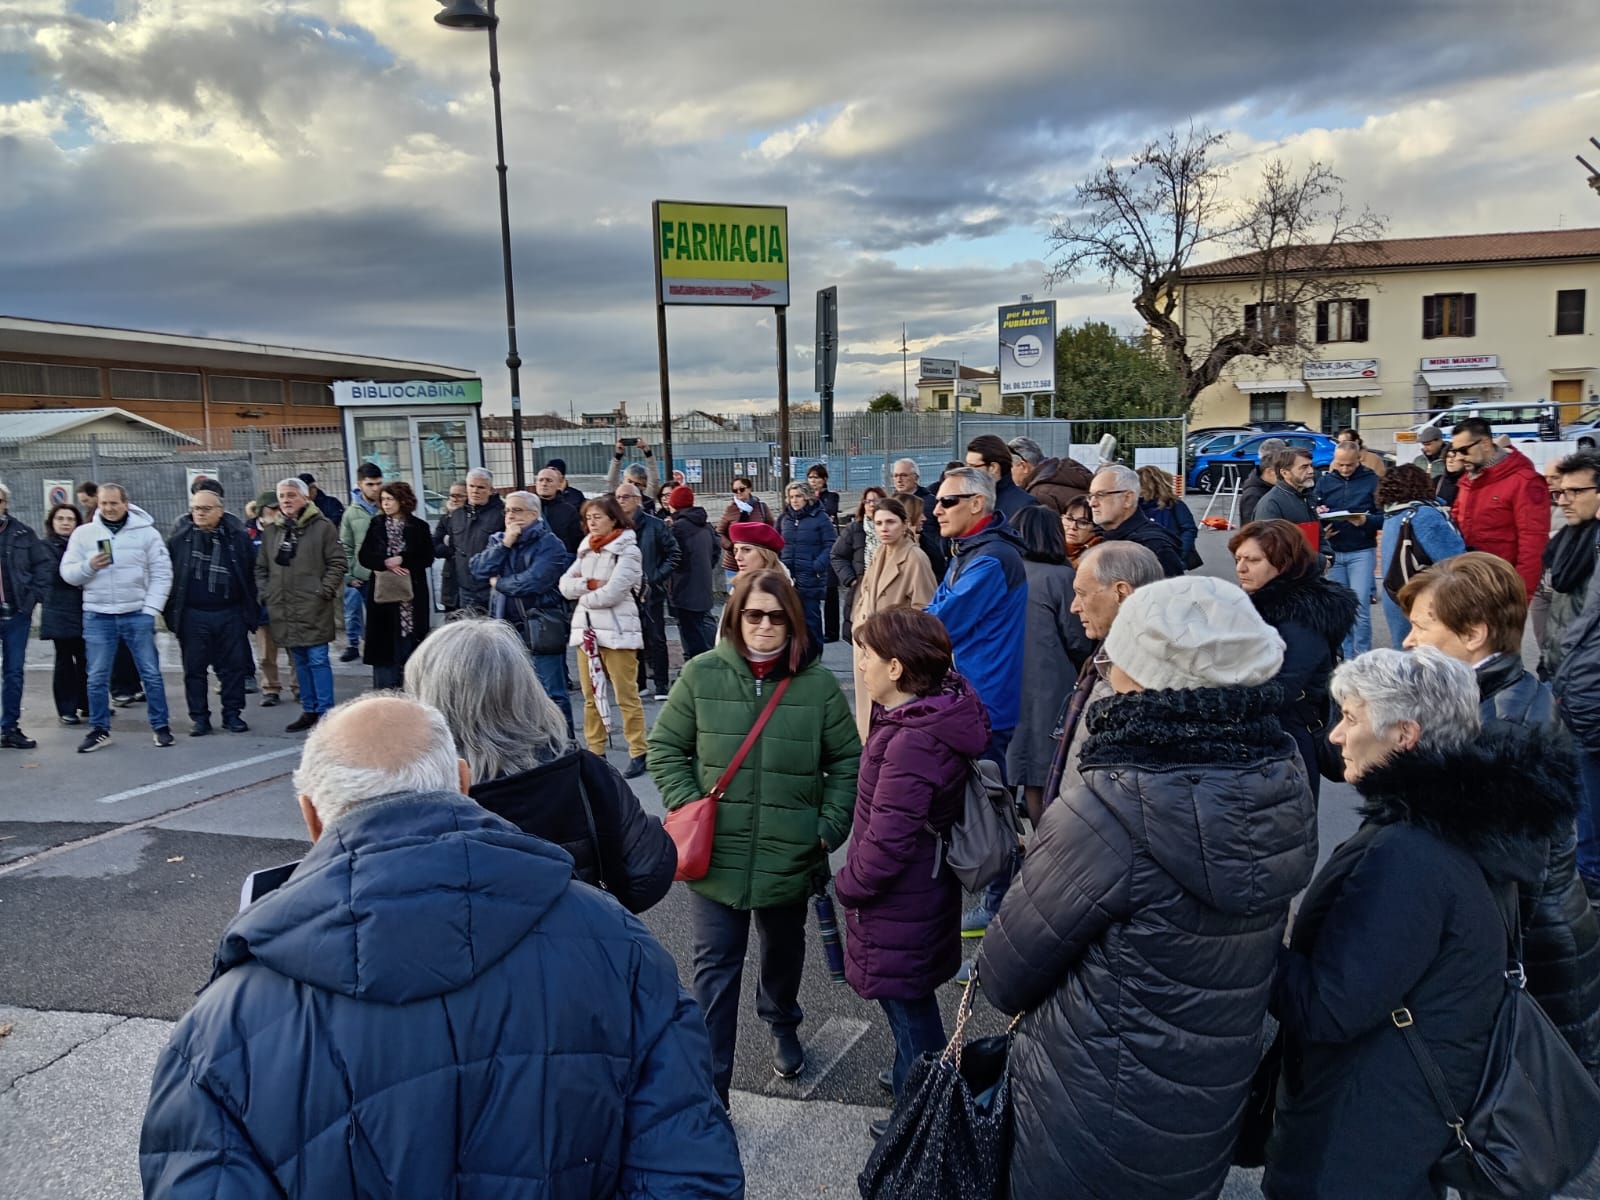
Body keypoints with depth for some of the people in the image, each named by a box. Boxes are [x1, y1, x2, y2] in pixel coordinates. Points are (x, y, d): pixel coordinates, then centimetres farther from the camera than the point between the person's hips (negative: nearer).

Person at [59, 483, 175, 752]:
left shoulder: (146, 532, -1)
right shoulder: (83, 533, 3)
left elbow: (162, 573, -2)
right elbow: (68, 573, 4)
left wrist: (151, 609, -8)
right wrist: (89, 566, -17)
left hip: (137, 615, -1)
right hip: (97, 616, 2)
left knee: (151, 673, 3)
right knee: (97, 677, 7)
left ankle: (160, 726, 13)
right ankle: (99, 729, 19)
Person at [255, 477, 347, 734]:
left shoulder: (322, 527, -3)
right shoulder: (271, 531, 13)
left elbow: (337, 563, -5)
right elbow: (261, 567, 20)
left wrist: (324, 591, -11)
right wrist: (265, 593, 9)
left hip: (314, 607, -5)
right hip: (284, 609, 5)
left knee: (318, 660, -5)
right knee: (299, 661, 12)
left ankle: (325, 712, 2)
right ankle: (309, 710, 20)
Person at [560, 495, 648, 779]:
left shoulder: (628, 551, -7)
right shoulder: (586, 550, 16)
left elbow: (611, 593, -17)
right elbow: (565, 585, 6)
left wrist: (582, 595, -2)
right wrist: (589, 584, -10)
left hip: (616, 630, -7)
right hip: (585, 628, 7)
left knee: (626, 696, -4)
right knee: (591, 696, 11)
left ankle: (638, 753, 2)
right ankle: (595, 752, 19)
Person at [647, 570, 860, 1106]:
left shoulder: (818, 684, -7)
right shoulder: (701, 675, -7)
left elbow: (847, 763, 1)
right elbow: (665, 747, 1)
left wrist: (829, 828, -6)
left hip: (789, 856, 1)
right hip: (716, 855, -1)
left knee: (785, 950, 24)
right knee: (716, 966, 4)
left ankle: (782, 1024, 54)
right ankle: (711, 1082, 16)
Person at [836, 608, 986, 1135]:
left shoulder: (913, 743, -34)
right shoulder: (941, 709, -3)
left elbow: (888, 841, -27)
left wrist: (849, 884, -14)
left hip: (901, 907, -9)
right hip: (926, 889, 9)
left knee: (906, 1004, 11)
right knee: (911, 1000, 29)